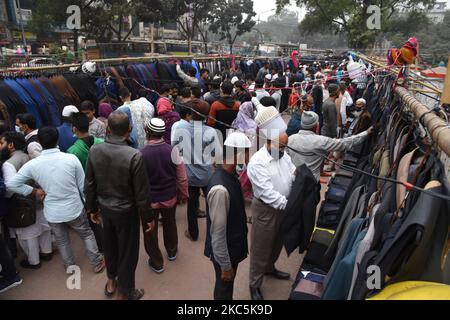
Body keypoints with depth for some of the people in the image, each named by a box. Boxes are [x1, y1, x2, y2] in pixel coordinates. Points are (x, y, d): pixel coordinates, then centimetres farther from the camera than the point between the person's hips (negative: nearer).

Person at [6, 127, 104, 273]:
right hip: (74, 208, -1)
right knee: (87, 234, 23)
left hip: (52, 213, 2)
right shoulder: (71, 158, -17)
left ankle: (71, 267, 45)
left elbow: (11, 184, -11)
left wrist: (34, 191, -1)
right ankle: (97, 262, 35)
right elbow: (83, 185, -9)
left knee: (62, 241, 25)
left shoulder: (32, 164, -14)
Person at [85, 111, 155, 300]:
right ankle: (125, 293, 34)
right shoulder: (134, 156, -27)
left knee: (110, 244, 27)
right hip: (126, 211, -5)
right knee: (127, 251, 14)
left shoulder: (94, 151, -12)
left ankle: (111, 282, 50)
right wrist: (148, 217, -6)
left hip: (105, 208, 5)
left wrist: (92, 208, 14)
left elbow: (89, 185, -2)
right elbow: (142, 193, -20)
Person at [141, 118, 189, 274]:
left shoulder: (141, 154, -22)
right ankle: (172, 252, 49)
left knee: (151, 230, 18)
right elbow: (182, 177, -8)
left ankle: (156, 262, 34)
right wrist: (183, 194, 9)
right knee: (170, 224, 26)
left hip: (149, 200, -3)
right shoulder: (172, 151, -16)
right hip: (170, 197, 3)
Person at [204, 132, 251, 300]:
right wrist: (225, 266, -19)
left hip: (233, 245, 8)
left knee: (228, 286, 29)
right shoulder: (220, 188, -34)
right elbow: (217, 233, -27)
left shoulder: (231, 175, -6)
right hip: (224, 251, -8)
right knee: (223, 289, 18)